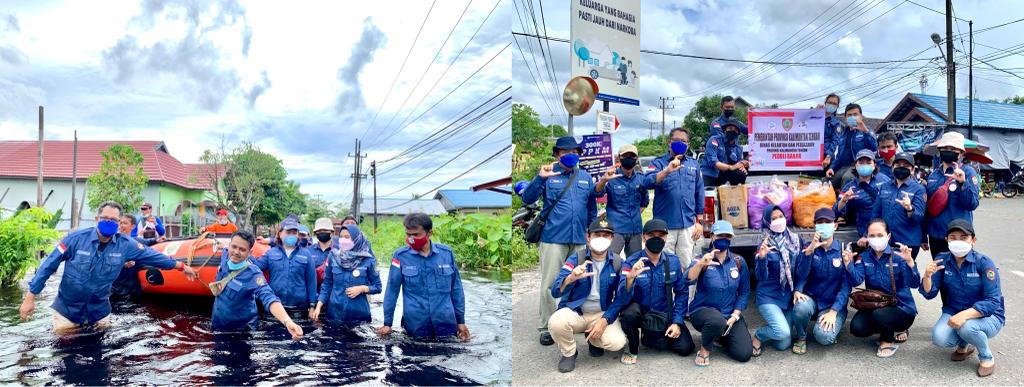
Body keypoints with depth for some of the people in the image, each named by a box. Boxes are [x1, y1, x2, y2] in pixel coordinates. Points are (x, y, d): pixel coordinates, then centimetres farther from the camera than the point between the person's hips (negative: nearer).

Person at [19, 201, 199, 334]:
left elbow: (152, 256, -2)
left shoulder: (125, 245, -12)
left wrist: (181, 266, 2)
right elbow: (48, 265, -13)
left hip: (99, 309, 3)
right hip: (68, 307, -2)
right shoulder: (76, 238, -19)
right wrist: (30, 297, -12)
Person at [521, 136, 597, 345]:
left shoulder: (585, 177, 14)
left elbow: (592, 206, 21)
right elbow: (527, 199, -8)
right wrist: (540, 178, -20)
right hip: (553, 239, -4)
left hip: (579, 239, 4)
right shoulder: (548, 175, 2)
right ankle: (546, 327, 7)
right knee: (550, 284, -3)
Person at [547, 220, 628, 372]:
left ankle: (593, 339, 12)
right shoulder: (575, 259, -10)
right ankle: (569, 353, 0)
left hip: (602, 314, 2)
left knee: (617, 342, -26)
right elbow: (555, 292, -19)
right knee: (556, 322, -33)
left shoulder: (617, 263, -3)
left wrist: (605, 320, -16)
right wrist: (570, 278, -41)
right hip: (574, 312, -1)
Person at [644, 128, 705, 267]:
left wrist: (699, 221, 11)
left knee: (685, 265, 9)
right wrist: (667, 171, -33)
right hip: (665, 225, -3)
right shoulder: (659, 163, 0)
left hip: (688, 225, 3)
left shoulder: (693, 164, 10)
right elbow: (647, 183, -18)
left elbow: (699, 193, 14)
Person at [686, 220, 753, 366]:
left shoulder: (739, 262, 3)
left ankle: (721, 336, 19)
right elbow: (689, 280, -27)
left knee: (744, 354, -12)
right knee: (717, 321, -39)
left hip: (731, 314, 4)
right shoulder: (702, 260, -7)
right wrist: (700, 263, -47)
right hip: (702, 310, -4)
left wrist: (734, 317, -7)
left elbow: (744, 292, 6)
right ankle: (704, 349, -7)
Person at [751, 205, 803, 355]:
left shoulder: (795, 239, 1)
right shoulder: (765, 245, -9)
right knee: (783, 332, -25)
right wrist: (762, 257, -33)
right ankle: (758, 336, 5)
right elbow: (760, 277, -16)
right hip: (768, 296, -4)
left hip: (789, 296, 4)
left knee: (783, 345, -2)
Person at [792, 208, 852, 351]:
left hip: (834, 303, -1)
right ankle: (801, 337, -4)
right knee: (801, 307, -35)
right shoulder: (807, 247, -1)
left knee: (823, 336, -28)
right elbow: (801, 276, -15)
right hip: (811, 298, 1)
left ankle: (831, 324, 9)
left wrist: (833, 311, -18)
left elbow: (846, 284, -8)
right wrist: (809, 250, -28)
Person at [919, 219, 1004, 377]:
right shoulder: (942, 260, -7)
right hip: (953, 312, 3)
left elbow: (993, 301, -21)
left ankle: (987, 358, -2)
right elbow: (929, 294, -7)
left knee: (966, 327, -35)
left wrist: (965, 315, -35)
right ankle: (964, 344, 12)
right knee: (939, 338, -26)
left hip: (987, 315, -3)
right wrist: (927, 275, -28)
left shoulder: (984, 263, -16)